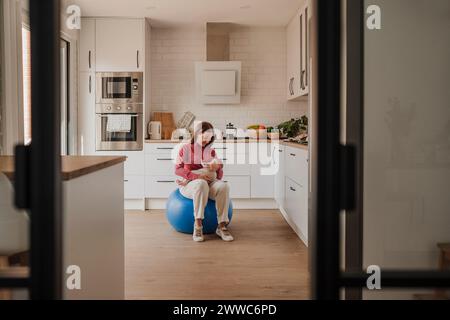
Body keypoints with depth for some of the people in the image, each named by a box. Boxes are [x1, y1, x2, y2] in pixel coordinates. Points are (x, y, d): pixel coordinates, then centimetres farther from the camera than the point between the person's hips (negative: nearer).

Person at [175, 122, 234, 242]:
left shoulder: (211, 151, 17)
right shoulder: (185, 149, 7)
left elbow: (219, 175, 13)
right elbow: (178, 169, -5)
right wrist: (197, 176, -19)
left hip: (209, 183, 3)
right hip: (188, 185, -3)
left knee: (223, 186, -31)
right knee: (201, 184, -40)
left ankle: (222, 226, -31)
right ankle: (198, 225, -38)